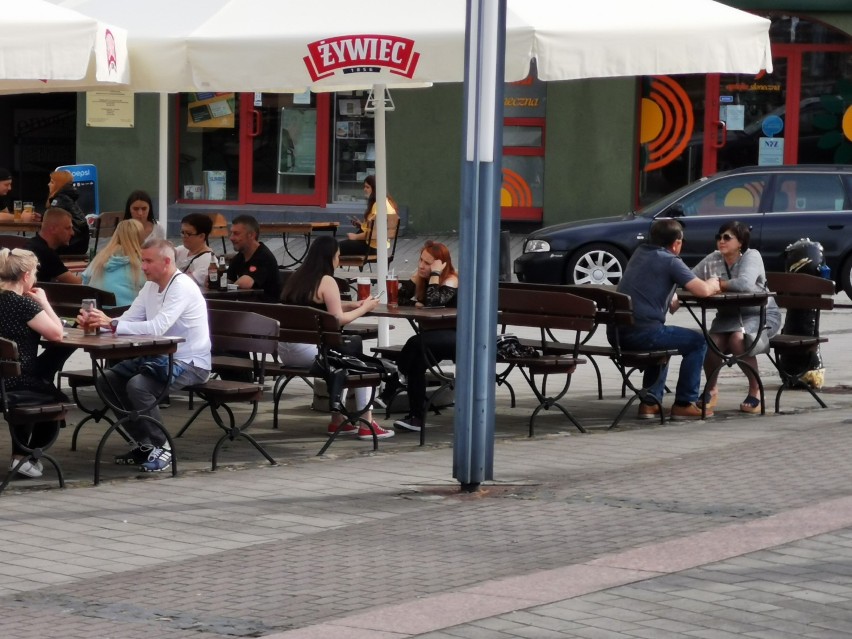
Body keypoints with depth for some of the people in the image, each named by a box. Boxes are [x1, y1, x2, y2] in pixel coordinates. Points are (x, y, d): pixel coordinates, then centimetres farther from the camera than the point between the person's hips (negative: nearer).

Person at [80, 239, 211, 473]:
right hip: (160, 357, 9)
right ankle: (144, 443, 9)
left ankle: (161, 449, -11)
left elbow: (158, 327, -31)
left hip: (190, 363, -9)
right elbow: (128, 320, 5)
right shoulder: (151, 287, 10)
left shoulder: (182, 287, -19)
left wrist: (112, 324, -34)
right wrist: (96, 322, -14)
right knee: (107, 381, -1)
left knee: (137, 385, -30)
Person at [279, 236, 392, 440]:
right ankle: (367, 425, 8)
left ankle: (337, 421, 28)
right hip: (307, 350, -8)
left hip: (285, 350, 8)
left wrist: (352, 305, 22)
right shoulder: (326, 281, -9)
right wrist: (364, 309, 6)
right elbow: (338, 319, -9)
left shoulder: (297, 277, 15)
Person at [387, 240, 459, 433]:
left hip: (455, 336, -7)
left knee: (417, 343, -35)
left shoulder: (451, 280, -16)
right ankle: (416, 418, -28)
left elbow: (432, 302, -33)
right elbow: (399, 298, -3)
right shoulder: (420, 276, 6)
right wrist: (416, 304, -20)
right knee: (416, 359, -27)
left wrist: (435, 274, -28)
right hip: (434, 335, 7)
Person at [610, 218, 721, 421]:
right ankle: (684, 404, 9)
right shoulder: (670, 261, -4)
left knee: (661, 342, 36)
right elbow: (703, 290, -11)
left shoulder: (640, 253, 19)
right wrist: (714, 283, 10)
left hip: (616, 332, 8)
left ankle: (651, 402, 31)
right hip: (641, 333, -8)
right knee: (698, 341, 9)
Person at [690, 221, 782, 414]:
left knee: (738, 339, -33)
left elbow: (745, 284, -33)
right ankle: (711, 389, 8)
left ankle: (755, 389, -9)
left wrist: (717, 284, -21)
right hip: (728, 314, 5)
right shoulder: (713, 260, 1)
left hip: (760, 314, -5)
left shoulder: (752, 256, -15)